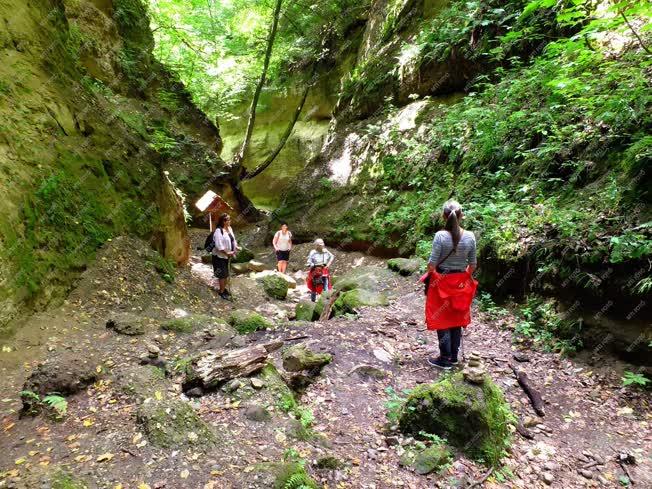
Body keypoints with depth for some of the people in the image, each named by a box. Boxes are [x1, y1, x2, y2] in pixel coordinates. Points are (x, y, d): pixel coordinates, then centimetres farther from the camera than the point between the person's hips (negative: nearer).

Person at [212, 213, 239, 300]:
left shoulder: (229, 228, 4)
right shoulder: (218, 231, -23)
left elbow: (233, 240, 13)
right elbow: (219, 245, -26)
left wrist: (236, 248, -4)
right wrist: (227, 253, -23)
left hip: (228, 256, 8)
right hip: (220, 256, -8)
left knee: (226, 274, 18)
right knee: (222, 275, 1)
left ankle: (224, 289, 34)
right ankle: (221, 292, 14)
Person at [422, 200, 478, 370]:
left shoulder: (440, 235, -18)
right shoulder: (470, 236, -7)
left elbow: (432, 263, -16)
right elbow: (473, 263, 1)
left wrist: (429, 274, 4)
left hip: (442, 282, -4)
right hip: (461, 282, 4)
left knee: (442, 319, 7)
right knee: (457, 319, 16)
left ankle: (445, 360, 14)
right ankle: (454, 356, 27)